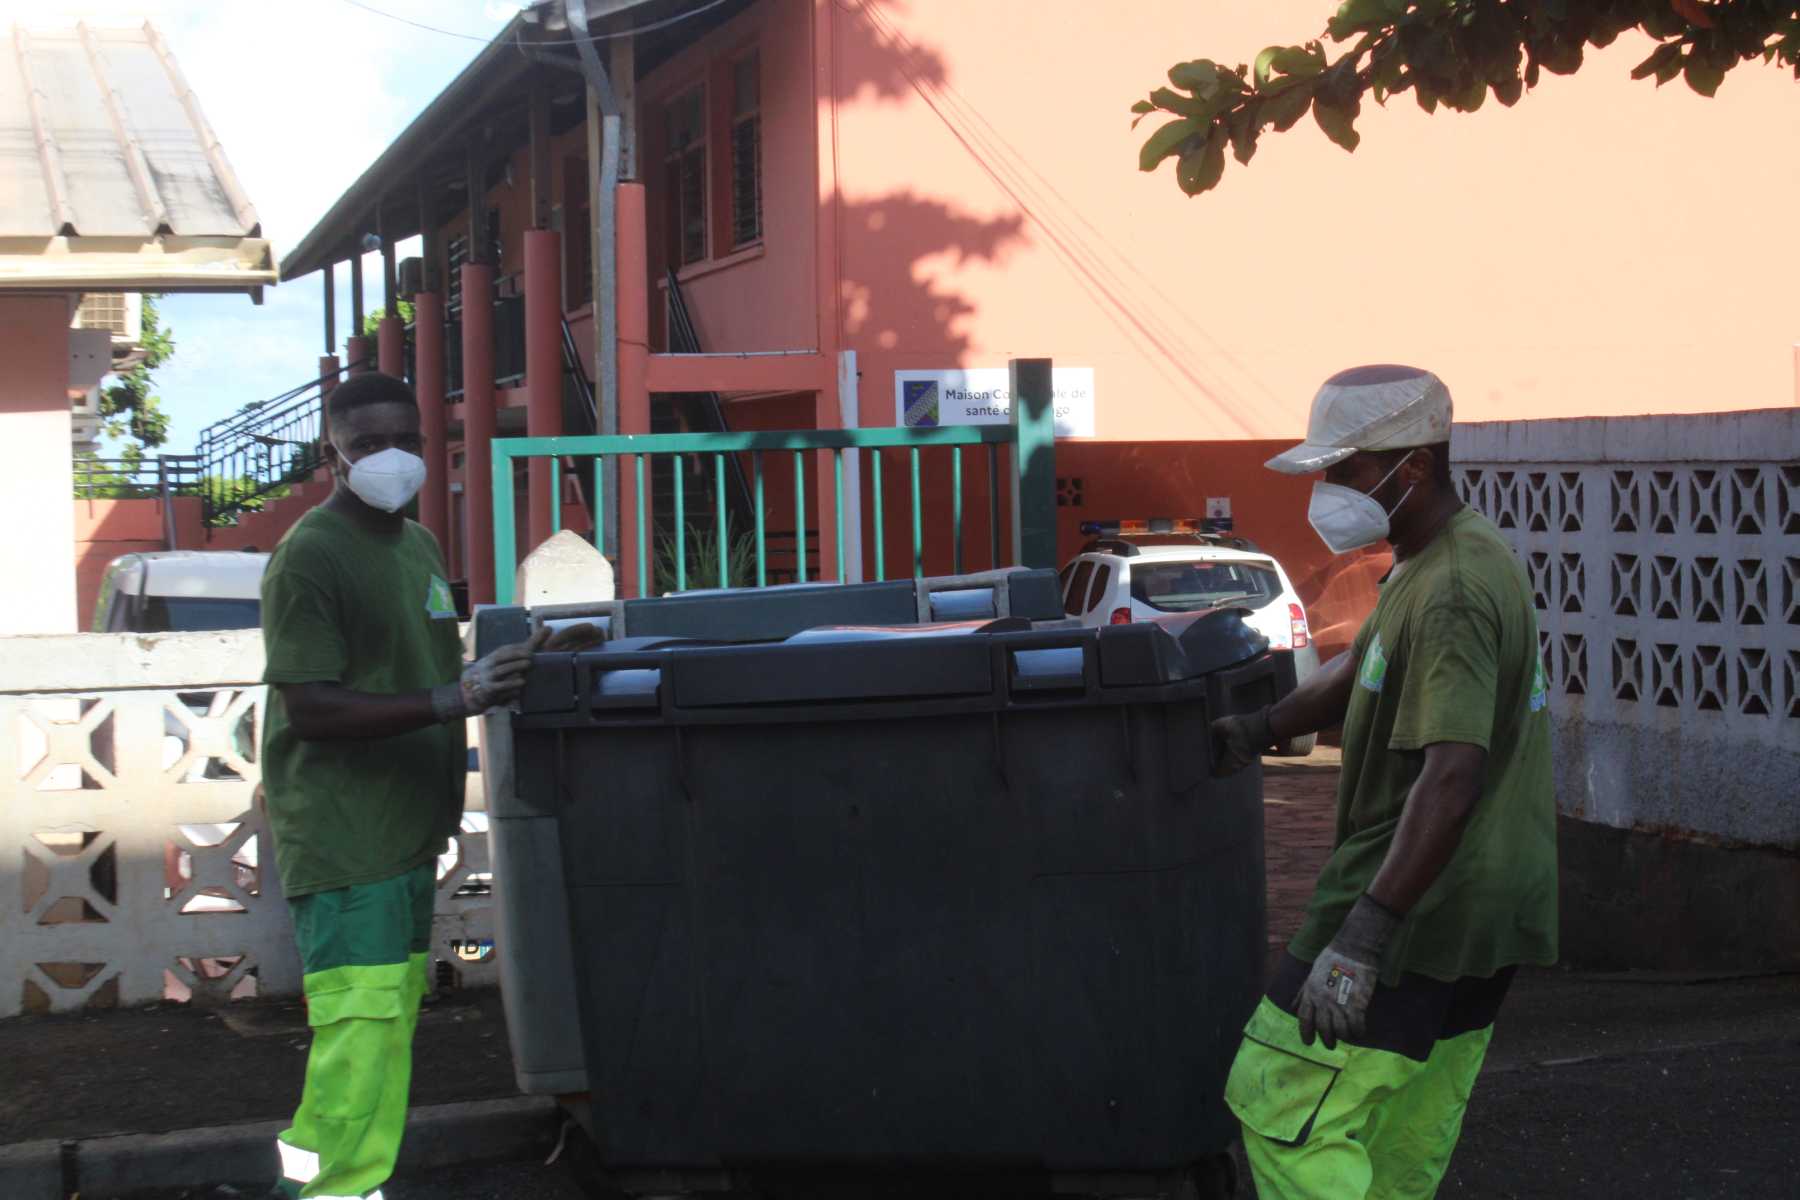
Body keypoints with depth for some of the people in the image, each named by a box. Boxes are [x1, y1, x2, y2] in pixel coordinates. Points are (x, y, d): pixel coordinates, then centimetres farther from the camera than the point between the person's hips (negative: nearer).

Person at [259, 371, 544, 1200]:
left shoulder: (419, 546, 17)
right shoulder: (310, 557, -12)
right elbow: (308, 707, -20)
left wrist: (495, 674, 11)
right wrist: (451, 700, -27)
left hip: (406, 826, 9)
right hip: (341, 832, -9)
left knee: (395, 1004, 10)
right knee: (363, 1016, -13)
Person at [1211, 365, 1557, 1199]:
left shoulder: (1452, 595, -21)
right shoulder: (1433, 561, 13)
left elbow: (1451, 776, -31)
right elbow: (1360, 673, 25)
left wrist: (1363, 937, -35)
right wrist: (1262, 729, 7)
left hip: (1417, 906, -10)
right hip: (1481, 911, 10)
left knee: (1283, 1105, -9)